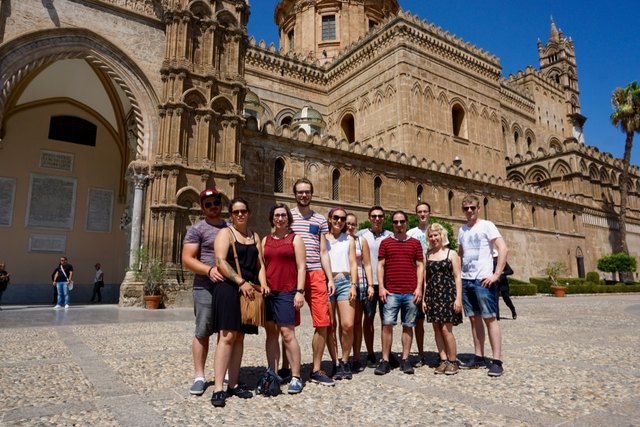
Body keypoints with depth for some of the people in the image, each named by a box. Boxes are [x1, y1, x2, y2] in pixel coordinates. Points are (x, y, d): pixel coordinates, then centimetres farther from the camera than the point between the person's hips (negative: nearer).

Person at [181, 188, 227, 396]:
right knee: (202, 332, -1)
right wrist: (209, 270, -23)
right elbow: (187, 259, -8)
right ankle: (199, 376, 11)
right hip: (206, 288, -5)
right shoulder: (197, 229, 0)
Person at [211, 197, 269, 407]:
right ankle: (218, 388, -7)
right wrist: (241, 282, -20)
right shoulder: (225, 233, 0)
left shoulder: (255, 236, 19)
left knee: (239, 337, 8)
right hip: (228, 289, -6)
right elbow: (221, 262, -13)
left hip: (249, 291, 6)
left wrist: (263, 284, -3)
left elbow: (260, 264, 15)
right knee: (227, 336, -11)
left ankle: (233, 384, 15)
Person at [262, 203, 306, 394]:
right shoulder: (265, 240, 16)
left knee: (287, 333, -8)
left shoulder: (295, 238, 4)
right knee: (271, 333, 7)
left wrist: (300, 291, -11)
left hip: (287, 292, -4)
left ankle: (296, 377, 1)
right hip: (268, 292, 5)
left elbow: (301, 267, -2)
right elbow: (261, 266, 16)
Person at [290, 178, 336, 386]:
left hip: (316, 274, 3)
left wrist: (330, 278, 6)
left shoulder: (320, 220, 14)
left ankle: (316, 370, 14)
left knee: (323, 323, 0)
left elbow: (323, 252, 14)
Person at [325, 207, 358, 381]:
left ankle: (345, 361, 10)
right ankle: (336, 363, 12)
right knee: (330, 326, 2)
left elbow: (353, 263, 10)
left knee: (348, 325, -8)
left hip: (345, 282, 1)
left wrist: (353, 285, -2)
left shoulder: (349, 239, 15)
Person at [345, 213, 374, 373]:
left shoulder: (361, 241, 10)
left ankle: (356, 358, 14)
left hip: (359, 283, 2)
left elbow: (367, 264, 8)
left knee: (357, 322, 6)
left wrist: (370, 285, 1)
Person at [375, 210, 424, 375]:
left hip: (411, 292, 1)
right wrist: (381, 287, -2)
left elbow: (420, 266, 8)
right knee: (387, 324, -4)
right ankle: (385, 361, 3)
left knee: (408, 325, 5)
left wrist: (419, 288, -1)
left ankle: (405, 360, 14)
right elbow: (380, 265, 6)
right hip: (391, 292, -1)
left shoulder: (415, 243, 10)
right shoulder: (386, 242, 8)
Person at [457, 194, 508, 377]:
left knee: (489, 318, -4)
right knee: (474, 319, 10)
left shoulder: (486, 225, -4)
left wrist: (496, 274, -16)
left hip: (483, 280, -6)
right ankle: (479, 357, 19)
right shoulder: (462, 230, 13)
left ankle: (496, 361, 2)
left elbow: (503, 249, -12)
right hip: (466, 280, 6)